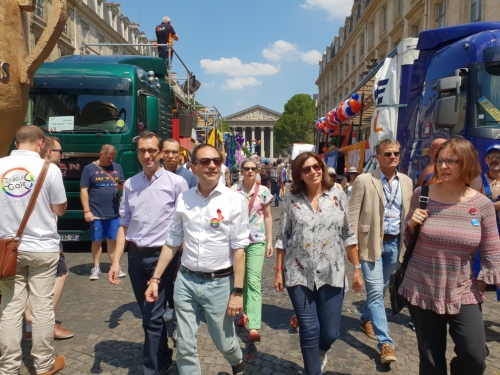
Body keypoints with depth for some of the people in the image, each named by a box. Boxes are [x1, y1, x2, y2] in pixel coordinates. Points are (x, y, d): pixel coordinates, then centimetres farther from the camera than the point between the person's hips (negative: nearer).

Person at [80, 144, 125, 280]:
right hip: (96, 213, -2)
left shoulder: (117, 167, 7)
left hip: (114, 213, 3)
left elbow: (123, 186, 14)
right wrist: (86, 211, -11)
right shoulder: (89, 168, -2)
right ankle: (96, 268, 19)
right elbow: (83, 190, -5)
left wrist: (121, 186, -11)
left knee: (113, 240, 10)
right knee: (97, 240, 8)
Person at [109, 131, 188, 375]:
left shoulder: (176, 183, -8)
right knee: (149, 316, 18)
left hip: (162, 257, -5)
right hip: (135, 257, 5)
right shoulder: (130, 185, 6)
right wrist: (116, 260, 5)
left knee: (153, 318, 0)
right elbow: (124, 225, 10)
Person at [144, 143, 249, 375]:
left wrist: (237, 292, -11)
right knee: (185, 347, 11)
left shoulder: (234, 200, -10)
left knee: (224, 342, 17)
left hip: (219, 283, -2)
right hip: (185, 281, 3)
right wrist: (155, 279, 7)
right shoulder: (183, 199, 1)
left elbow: (238, 249, -10)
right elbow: (172, 243, 8)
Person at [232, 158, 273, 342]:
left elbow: (267, 217, 5)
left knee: (253, 280, -10)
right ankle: (246, 312, 34)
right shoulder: (233, 190, 1)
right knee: (241, 278, 13)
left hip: (257, 241, -2)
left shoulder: (263, 191, -1)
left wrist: (270, 241, 1)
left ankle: (254, 327, -13)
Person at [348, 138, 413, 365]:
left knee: (381, 289, 18)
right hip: (371, 242, -5)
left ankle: (366, 319, 41)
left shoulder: (406, 182, 7)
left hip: (395, 243, 5)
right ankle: (385, 343, 1)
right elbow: (353, 215, -8)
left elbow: (408, 214, 12)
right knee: (375, 291, -6)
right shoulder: (364, 180, -8)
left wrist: (407, 242, 10)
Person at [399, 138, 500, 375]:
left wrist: (479, 285, -2)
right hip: (422, 291, 0)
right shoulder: (422, 195, -6)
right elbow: (406, 239, 5)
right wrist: (411, 225, -15)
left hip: (463, 294, 0)